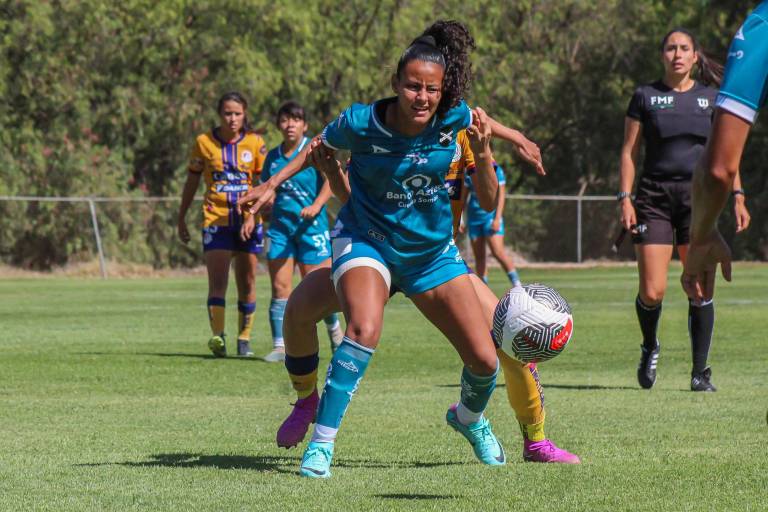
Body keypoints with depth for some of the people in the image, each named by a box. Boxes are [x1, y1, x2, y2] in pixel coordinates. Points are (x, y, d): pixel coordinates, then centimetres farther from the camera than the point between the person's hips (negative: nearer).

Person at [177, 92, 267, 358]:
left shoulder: (255, 143, 1)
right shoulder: (204, 142, 1)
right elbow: (192, 181, 11)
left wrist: (253, 216, -14)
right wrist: (181, 218, 13)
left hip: (248, 221, 1)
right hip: (216, 220, -1)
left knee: (246, 283, 6)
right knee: (217, 281, -14)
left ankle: (244, 339, 17)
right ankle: (217, 336, -22)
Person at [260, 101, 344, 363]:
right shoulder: (273, 156, 11)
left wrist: (316, 206, -28)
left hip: (311, 226, -4)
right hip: (280, 227, 4)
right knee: (280, 288, -4)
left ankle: (334, 327, 26)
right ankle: (280, 346, -2)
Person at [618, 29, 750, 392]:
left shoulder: (711, 98, 10)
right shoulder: (645, 96, 5)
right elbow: (629, 151, 5)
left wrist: (737, 197, 4)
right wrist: (625, 198, -5)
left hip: (698, 198, 1)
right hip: (655, 198, -1)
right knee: (652, 293, -8)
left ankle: (700, 372, 3)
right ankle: (649, 348, 21)